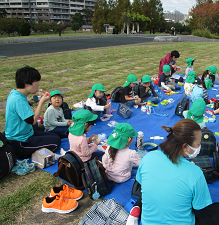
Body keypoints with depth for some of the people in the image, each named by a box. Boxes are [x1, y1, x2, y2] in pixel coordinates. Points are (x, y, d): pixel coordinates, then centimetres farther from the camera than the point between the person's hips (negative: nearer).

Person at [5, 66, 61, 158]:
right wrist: (41, 102, -20)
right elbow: (32, 121, -27)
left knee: (55, 136, 15)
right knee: (56, 141, -7)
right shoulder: (18, 99, -28)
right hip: (19, 144, -10)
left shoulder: (15, 93, 4)